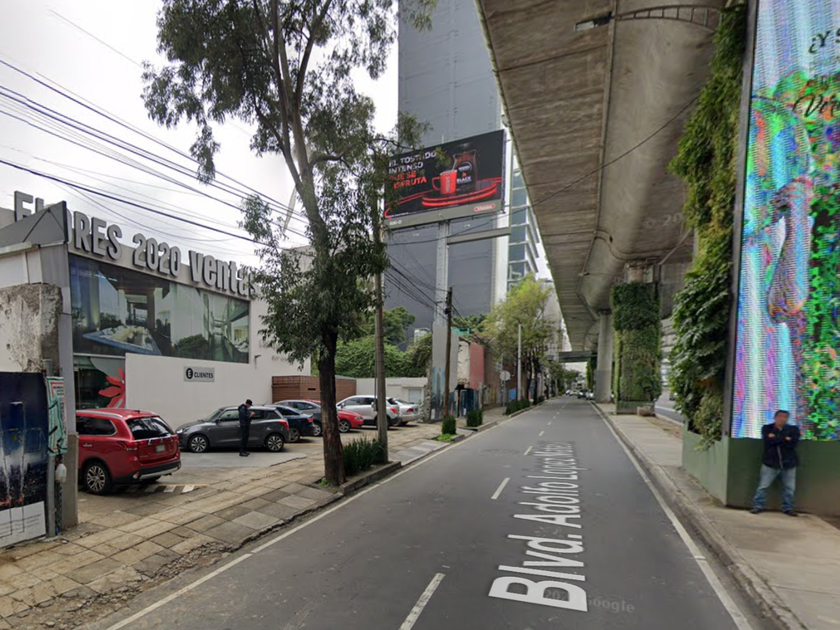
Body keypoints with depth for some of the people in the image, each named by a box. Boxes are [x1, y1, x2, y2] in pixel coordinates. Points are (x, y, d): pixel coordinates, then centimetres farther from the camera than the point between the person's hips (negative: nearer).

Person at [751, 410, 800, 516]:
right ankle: (758, 506, 8)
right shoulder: (767, 428, 2)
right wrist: (785, 439, -14)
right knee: (763, 486, 0)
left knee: (789, 488, 9)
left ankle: (788, 508, 24)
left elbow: (792, 443, -13)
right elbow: (768, 441, -16)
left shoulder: (793, 429, 4)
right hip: (770, 462, -1)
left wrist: (775, 438, -13)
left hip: (789, 463, 1)